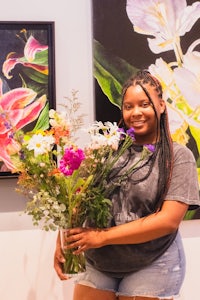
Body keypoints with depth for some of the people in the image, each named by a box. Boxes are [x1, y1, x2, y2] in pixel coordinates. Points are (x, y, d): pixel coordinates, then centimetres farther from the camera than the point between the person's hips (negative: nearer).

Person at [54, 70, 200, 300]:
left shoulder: (178, 156, -6)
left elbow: (169, 220, -15)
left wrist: (103, 236, -19)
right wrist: (64, 239, -14)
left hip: (152, 267, -2)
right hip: (97, 264, 2)